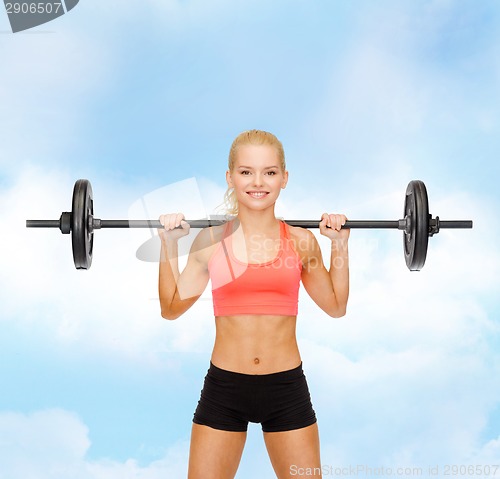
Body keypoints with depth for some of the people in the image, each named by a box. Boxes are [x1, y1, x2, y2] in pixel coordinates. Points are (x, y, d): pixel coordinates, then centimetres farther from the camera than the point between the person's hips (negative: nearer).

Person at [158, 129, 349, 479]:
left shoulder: (301, 241, 0)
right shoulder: (211, 240, -3)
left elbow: (335, 306, 10)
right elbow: (172, 308, 4)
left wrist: (340, 243, 2)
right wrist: (169, 243, -2)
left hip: (287, 388, 1)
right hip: (224, 388, 0)